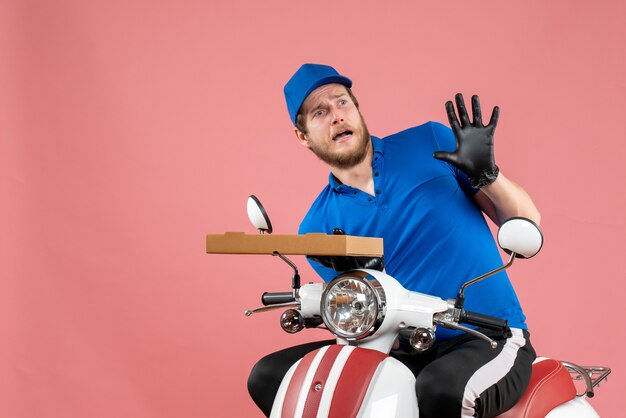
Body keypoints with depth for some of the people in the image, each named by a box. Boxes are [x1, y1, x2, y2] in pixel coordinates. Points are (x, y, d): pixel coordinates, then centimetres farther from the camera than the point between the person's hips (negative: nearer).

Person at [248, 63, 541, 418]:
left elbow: (527, 223, 3)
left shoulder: (431, 142, 2)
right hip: (402, 350, 4)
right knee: (269, 377, -8)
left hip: (489, 339, -3)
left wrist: (486, 173, -15)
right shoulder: (317, 229, 6)